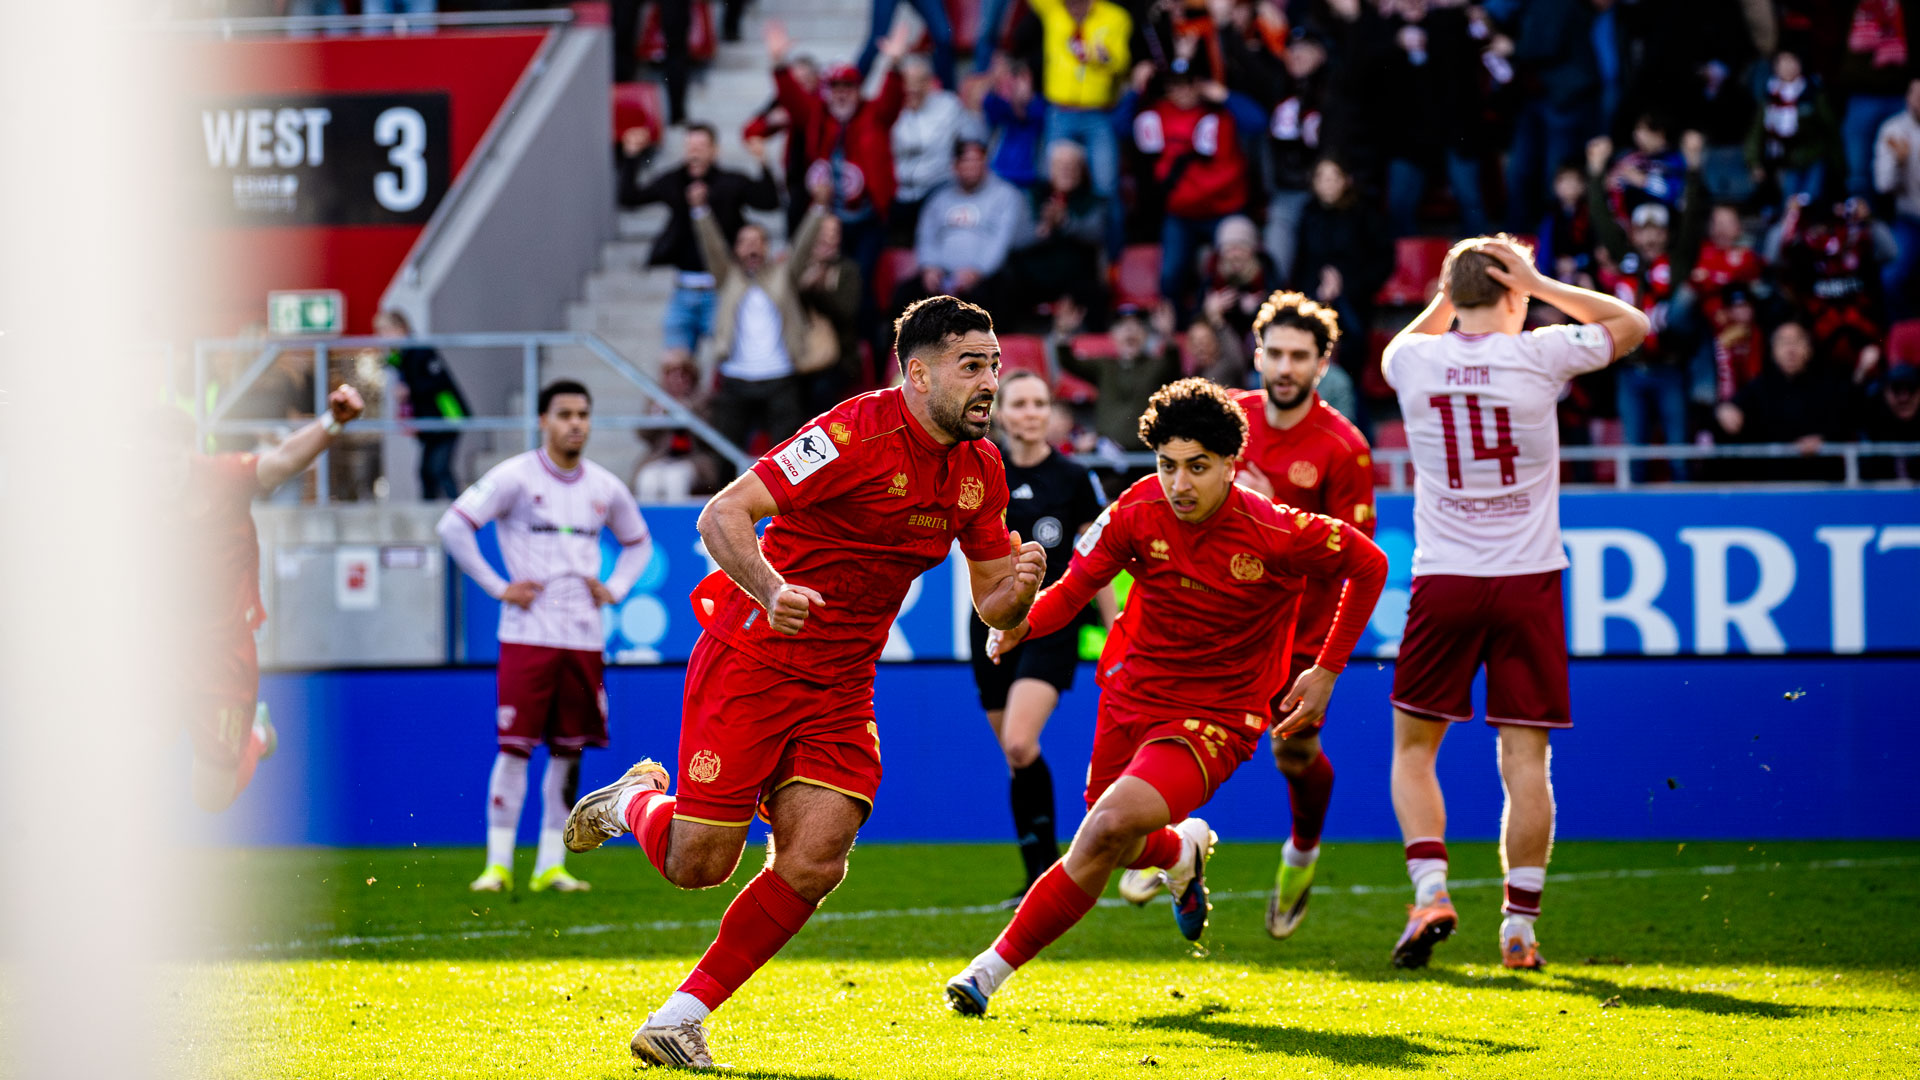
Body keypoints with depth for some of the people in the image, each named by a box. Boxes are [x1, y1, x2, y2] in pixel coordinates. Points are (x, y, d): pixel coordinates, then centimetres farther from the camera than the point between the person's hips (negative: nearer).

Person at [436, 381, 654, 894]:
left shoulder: (605, 488, 11)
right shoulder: (515, 477, -5)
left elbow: (638, 543, 27)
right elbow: (453, 526, -8)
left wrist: (613, 589, 10)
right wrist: (497, 587, -10)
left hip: (583, 636, 5)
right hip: (527, 635, -5)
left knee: (569, 753, 5)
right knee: (515, 748, -7)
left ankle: (550, 866, 11)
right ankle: (498, 865, -3)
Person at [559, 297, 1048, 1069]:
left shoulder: (979, 469, 3)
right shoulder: (859, 432, -19)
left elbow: (991, 606, 9)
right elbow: (722, 515, -22)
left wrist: (1019, 587, -14)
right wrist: (770, 590, -39)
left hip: (840, 688, 6)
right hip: (750, 661, -6)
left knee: (815, 863, -11)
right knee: (697, 862, -4)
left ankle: (680, 1020, 2)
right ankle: (634, 802, 32)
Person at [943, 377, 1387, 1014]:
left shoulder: (1275, 534, -19)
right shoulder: (1138, 513, -10)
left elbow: (1368, 566, -3)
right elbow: (1076, 586, -3)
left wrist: (1326, 671, -1)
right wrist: (1023, 621, -25)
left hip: (1214, 719, -5)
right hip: (1132, 694, 5)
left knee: (1108, 830, -26)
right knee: (1108, 850, 19)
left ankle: (994, 968, -16)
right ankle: (1183, 849, 56)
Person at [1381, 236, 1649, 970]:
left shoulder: (1415, 360, -1)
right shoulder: (1539, 355, -6)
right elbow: (1632, 325, 12)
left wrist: (1448, 297, 19)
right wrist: (1540, 286, 7)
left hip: (1443, 581, 1)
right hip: (1528, 579, -1)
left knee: (1414, 749, 13)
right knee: (1525, 758, 2)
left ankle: (1429, 890, -5)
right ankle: (1520, 924, 0)